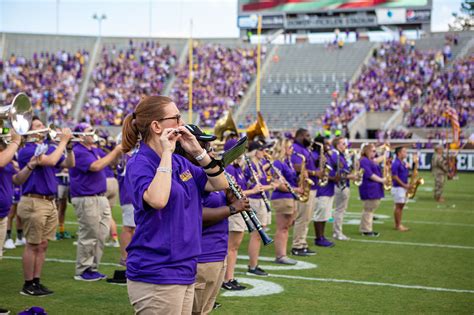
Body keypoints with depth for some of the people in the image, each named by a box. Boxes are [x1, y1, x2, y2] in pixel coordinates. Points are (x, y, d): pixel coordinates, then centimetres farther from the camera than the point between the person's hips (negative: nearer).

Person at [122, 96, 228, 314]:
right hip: (155, 274, -8)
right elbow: (157, 200, -32)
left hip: (184, 271, 8)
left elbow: (220, 184, 10)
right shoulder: (139, 163, -12)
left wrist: (198, 151, -1)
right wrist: (166, 153, -22)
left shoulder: (180, 162, 11)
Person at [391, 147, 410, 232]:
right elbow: (394, 176, -18)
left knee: (401, 206, 11)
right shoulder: (396, 163, -14)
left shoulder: (404, 163, 13)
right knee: (398, 206, -5)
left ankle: (399, 224, 16)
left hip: (403, 187, 9)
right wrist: (404, 185, -17)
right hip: (398, 187, -9)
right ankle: (398, 225, -1)